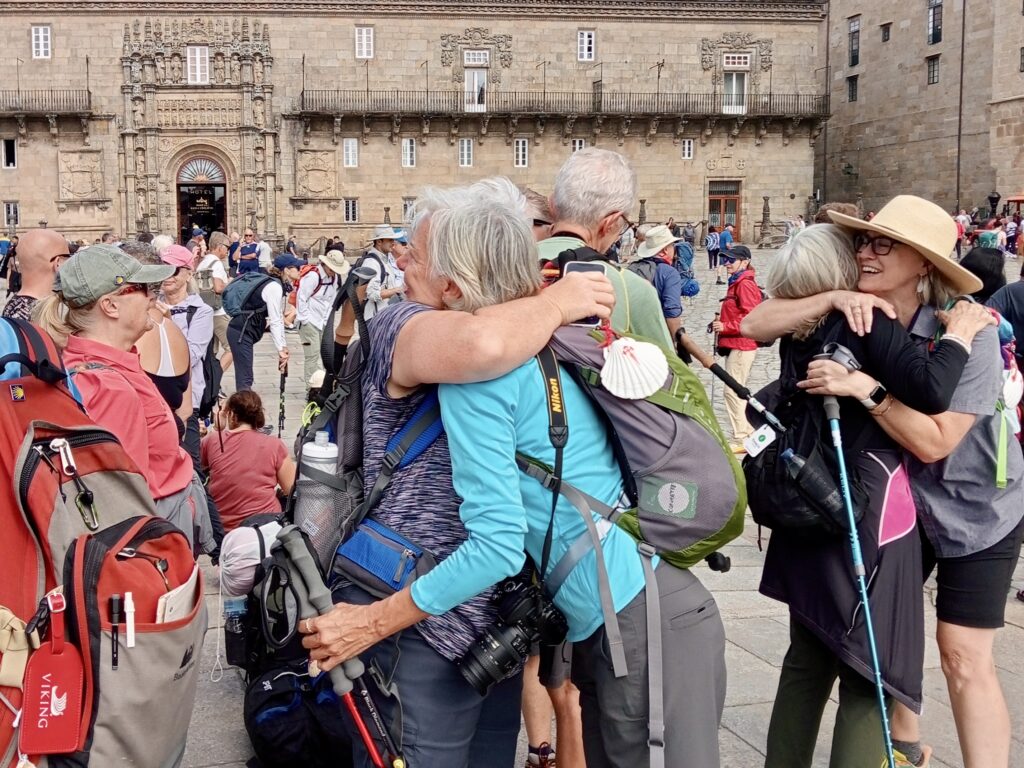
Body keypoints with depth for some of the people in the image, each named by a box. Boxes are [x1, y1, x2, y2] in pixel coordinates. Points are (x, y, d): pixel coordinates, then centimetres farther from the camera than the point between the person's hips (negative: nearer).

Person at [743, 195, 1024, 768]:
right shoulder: (853, 318, -12)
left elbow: (934, 441, -29)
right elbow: (754, 326, -19)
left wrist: (865, 388, -39)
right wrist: (832, 300, -33)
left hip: (974, 507, -5)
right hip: (896, 501, 5)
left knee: (964, 656, -6)